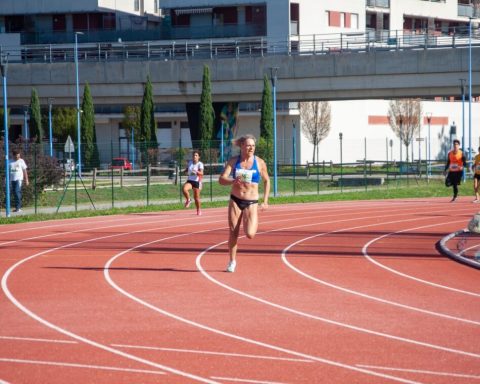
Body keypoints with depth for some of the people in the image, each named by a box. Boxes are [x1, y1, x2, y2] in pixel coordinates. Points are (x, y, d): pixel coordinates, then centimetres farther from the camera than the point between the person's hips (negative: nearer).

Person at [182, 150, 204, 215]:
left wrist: (196, 172, -40)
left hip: (196, 181, -4)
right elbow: (186, 170, 24)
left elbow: (201, 173, -21)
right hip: (189, 181, 4)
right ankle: (188, 200, -2)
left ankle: (199, 210, 24)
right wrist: (185, 171, 1)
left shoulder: (200, 164, -8)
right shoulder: (190, 162, 8)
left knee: (196, 197, 3)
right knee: (184, 189, -28)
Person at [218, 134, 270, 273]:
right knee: (233, 233, 2)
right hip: (235, 200, 1)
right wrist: (233, 181, -31)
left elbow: (266, 181, 9)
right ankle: (232, 261, 19)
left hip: (251, 202, -1)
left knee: (250, 234, -15)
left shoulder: (259, 162, -4)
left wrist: (265, 201, 5)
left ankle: (253, 224, 21)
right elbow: (221, 179, -9)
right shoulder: (233, 161, -3)